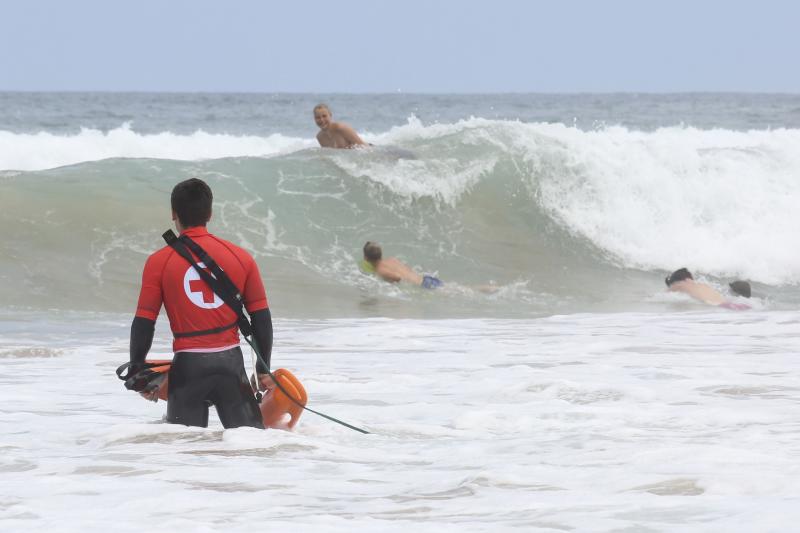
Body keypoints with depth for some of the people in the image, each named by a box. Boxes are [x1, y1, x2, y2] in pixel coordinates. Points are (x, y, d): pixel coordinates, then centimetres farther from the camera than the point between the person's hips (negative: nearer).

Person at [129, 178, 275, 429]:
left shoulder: (159, 262, -3)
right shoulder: (241, 257, 3)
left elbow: (143, 324, -3)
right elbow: (261, 318, 6)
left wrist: (137, 373, 7)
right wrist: (264, 369, 15)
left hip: (187, 367, -1)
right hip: (231, 364, 2)